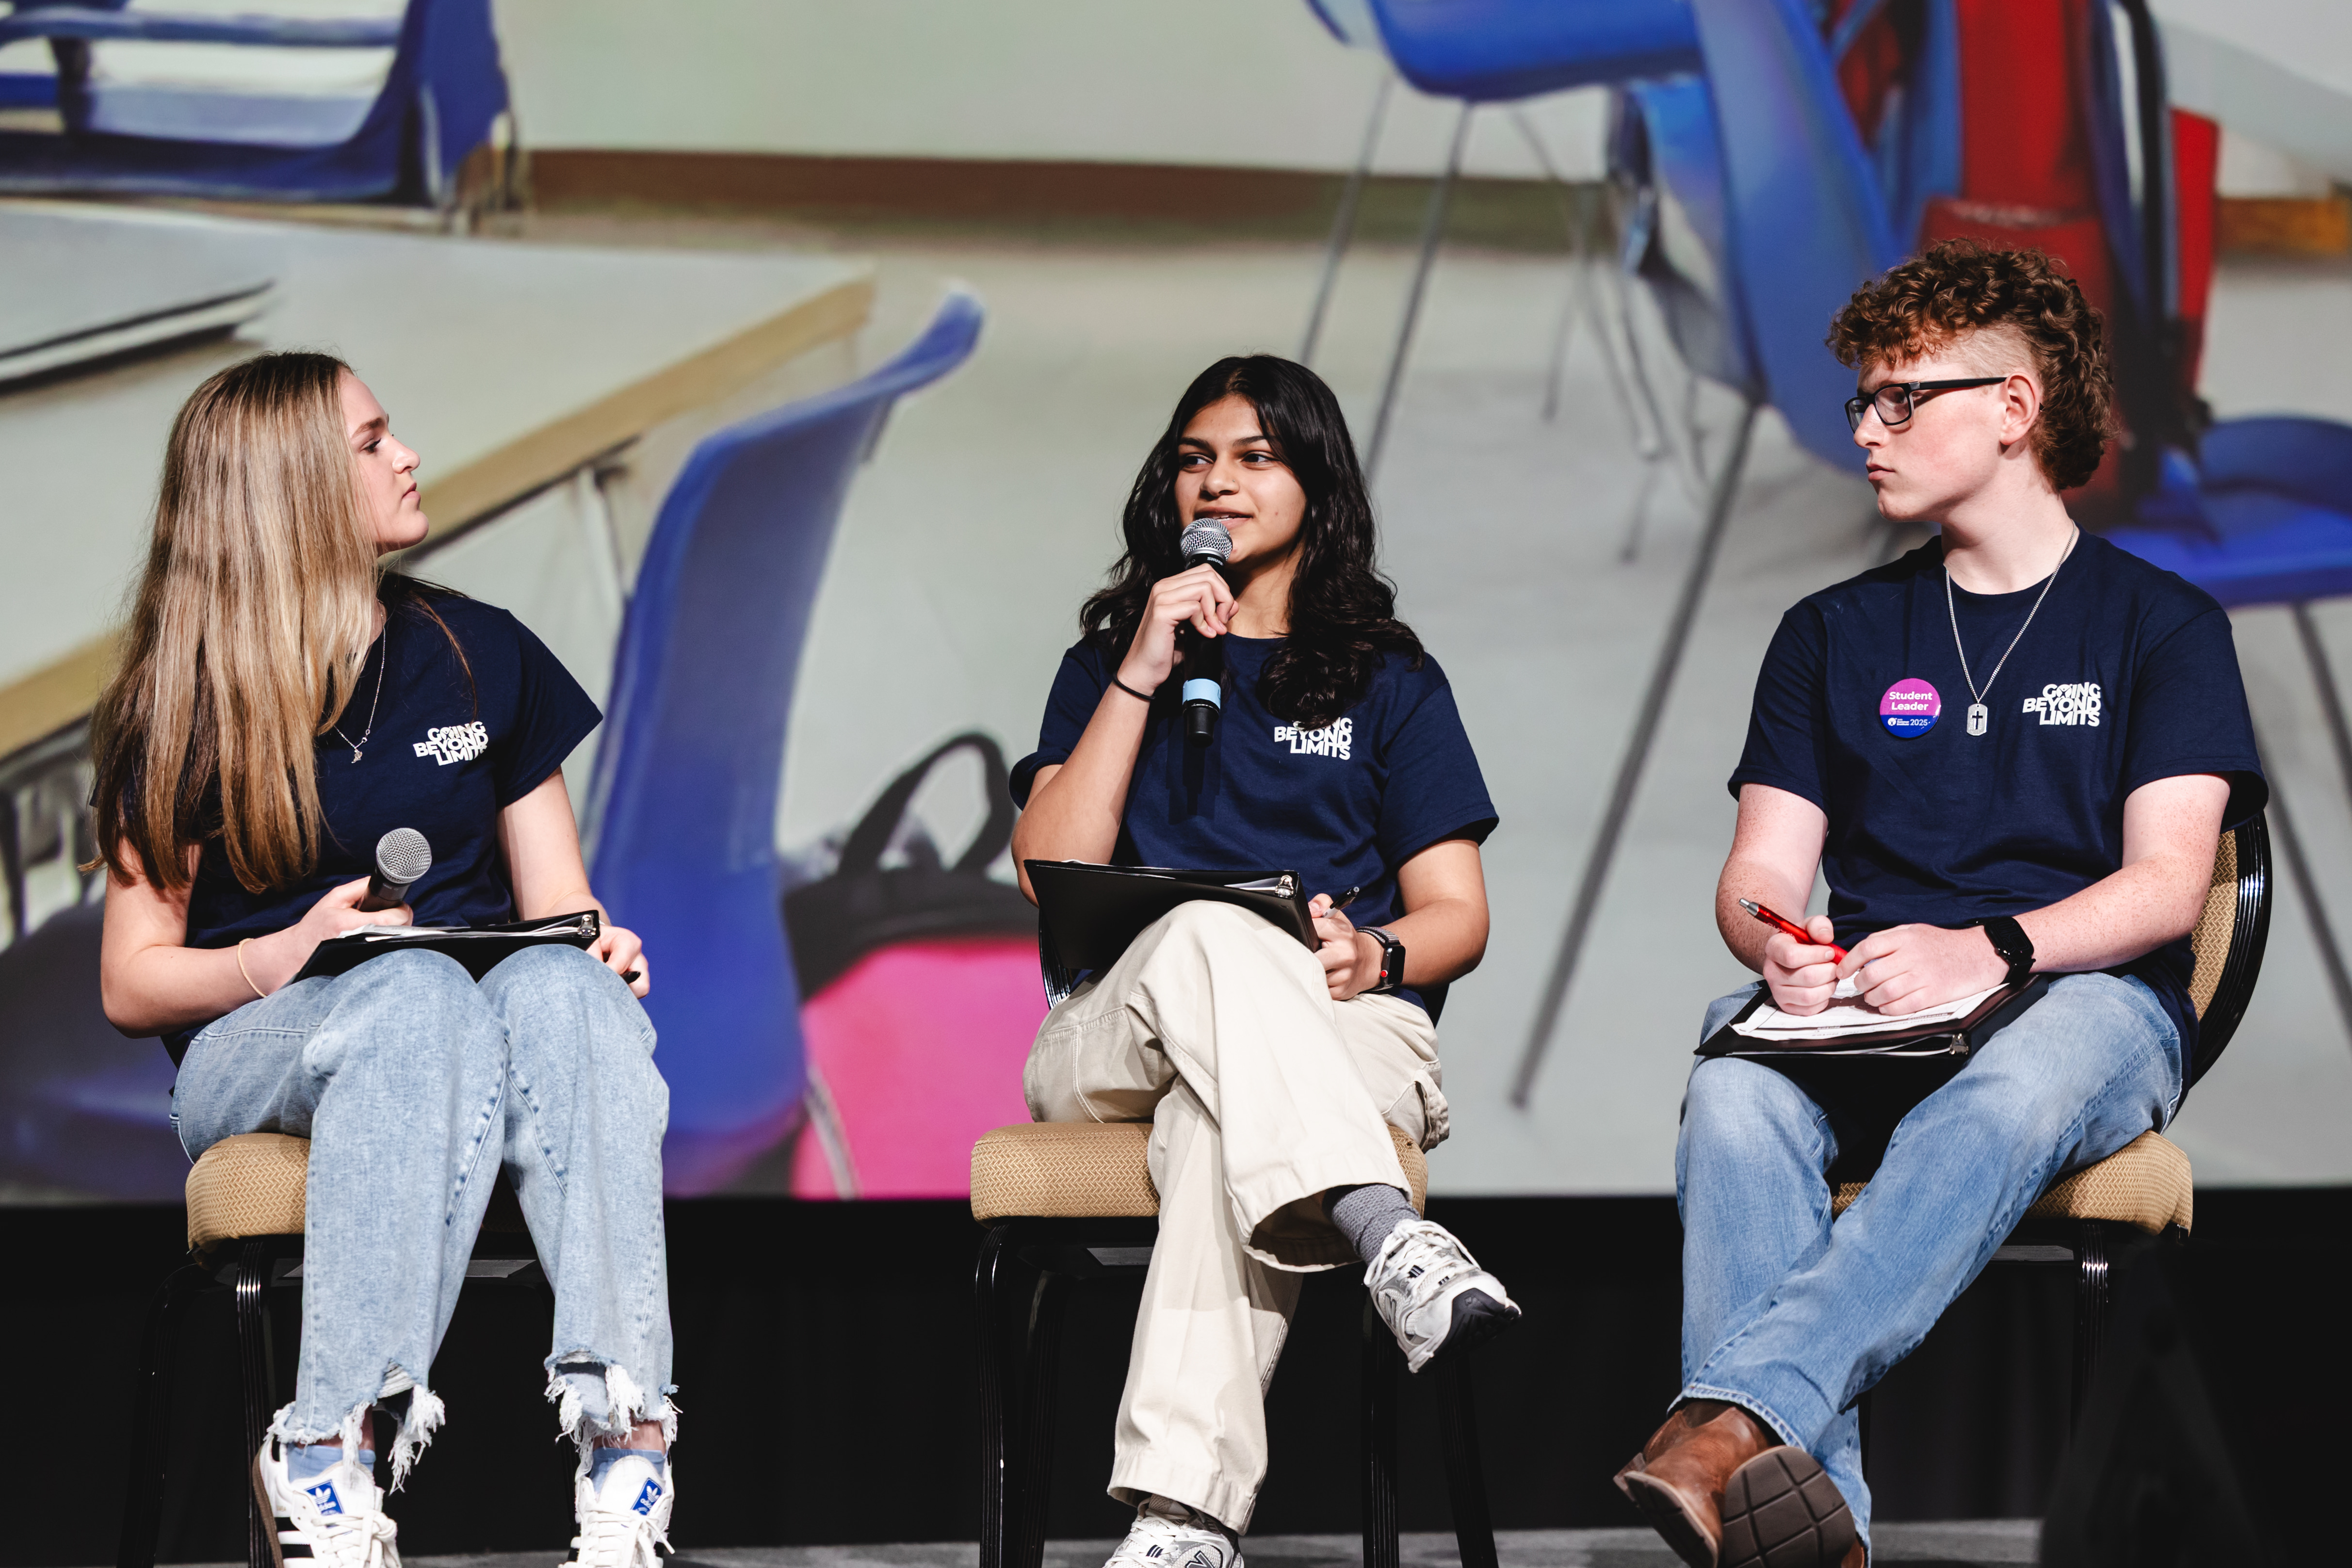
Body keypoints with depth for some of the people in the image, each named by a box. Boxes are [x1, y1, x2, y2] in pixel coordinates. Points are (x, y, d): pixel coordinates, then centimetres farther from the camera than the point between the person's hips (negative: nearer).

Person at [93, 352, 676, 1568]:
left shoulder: (482, 657, 14)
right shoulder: (185, 711, 4)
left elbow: (559, 909, 14)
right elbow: (132, 985, 3)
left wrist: (598, 945, -11)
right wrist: (284, 958, -17)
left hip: (485, 998, 3)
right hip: (257, 1050, -3)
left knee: (564, 992, -35)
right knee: (422, 997, -39)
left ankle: (623, 1437, -49)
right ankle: (330, 1466, -47)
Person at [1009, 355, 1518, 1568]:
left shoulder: (1390, 681, 19)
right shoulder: (1105, 666, 21)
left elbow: (1456, 919, 12)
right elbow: (1052, 877, 4)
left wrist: (1377, 955, -13)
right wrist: (1140, 677, -1)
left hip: (1345, 1028, -1)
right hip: (1112, 1040, 1)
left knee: (1217, 1113, -39)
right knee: (1210, 934, -37)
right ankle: (1387, 1238, -58)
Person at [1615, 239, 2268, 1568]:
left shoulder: (2164, 624, 10)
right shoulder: (1836, 636, 21)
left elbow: (2166, 886, -3)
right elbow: (1760, 876, 14)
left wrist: (1989, 949, -22)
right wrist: (1776, 948, -13)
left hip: (2085, 999, -3)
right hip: (1859, 1009, 3)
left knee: (2012, 1097, -41)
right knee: (1735, 1093, -34)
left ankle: (1734, 1411, -56)